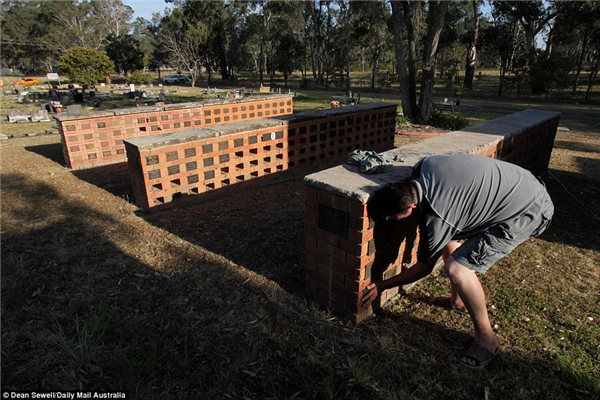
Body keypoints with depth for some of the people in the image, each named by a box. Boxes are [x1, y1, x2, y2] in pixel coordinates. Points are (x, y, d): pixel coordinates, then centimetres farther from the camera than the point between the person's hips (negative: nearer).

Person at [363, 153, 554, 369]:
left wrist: (382, 286, 0)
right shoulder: (424, 165, -11)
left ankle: (487, 340, 1)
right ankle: (459, 300, 29)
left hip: (530, 212, -10)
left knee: (457, 268, -20)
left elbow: (424, 267, -10)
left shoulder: (435, 218, -28)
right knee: (448, 235, 14)